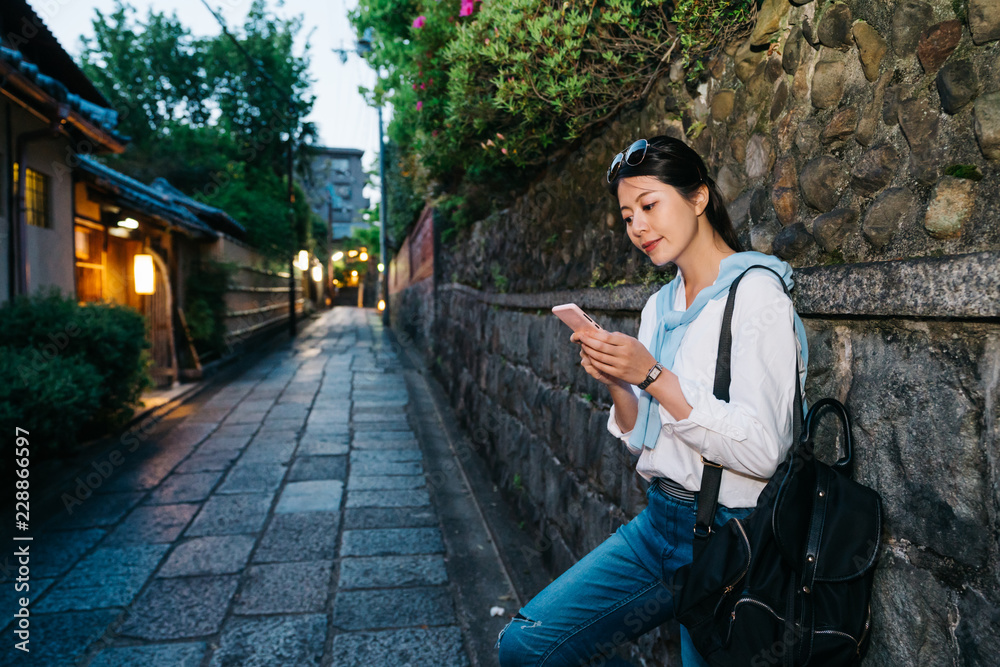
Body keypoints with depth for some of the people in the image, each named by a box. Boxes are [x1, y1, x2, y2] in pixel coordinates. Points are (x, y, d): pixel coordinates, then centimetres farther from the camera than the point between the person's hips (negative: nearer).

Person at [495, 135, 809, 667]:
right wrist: (616, 383, -8)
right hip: (659, 519, 6)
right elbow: (643, 438, 10)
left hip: (726, 532, -6)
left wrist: (652, 376, -22)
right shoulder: (659, 305, 9)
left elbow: (763, 450, -19)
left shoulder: (755, 293, -12)